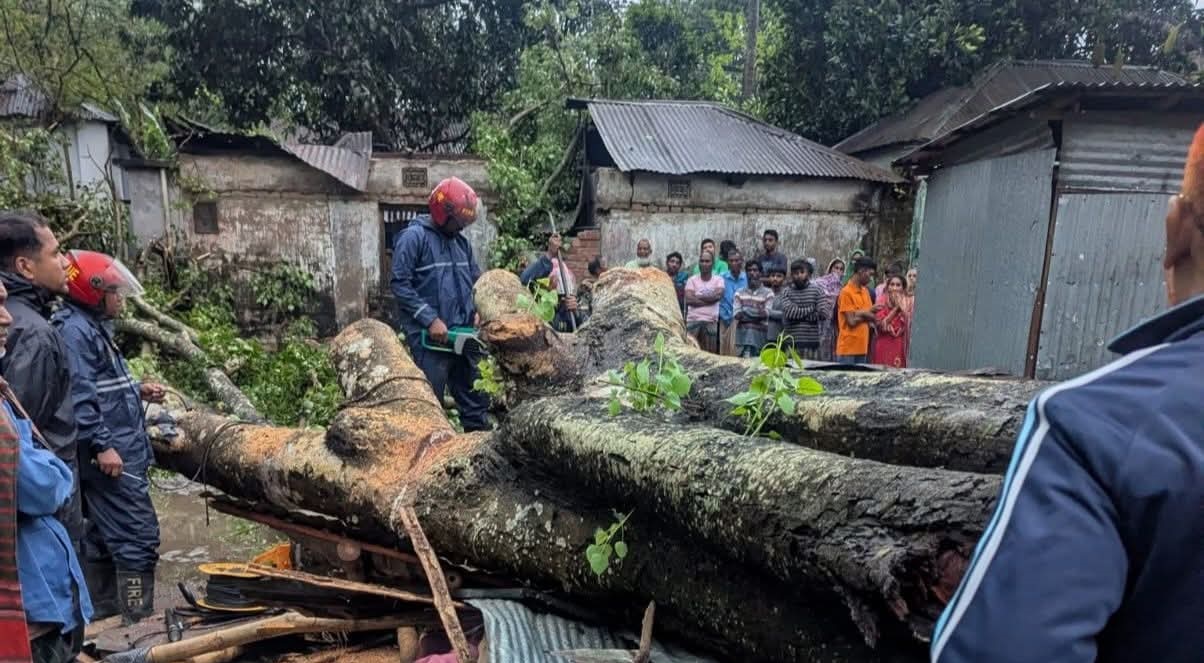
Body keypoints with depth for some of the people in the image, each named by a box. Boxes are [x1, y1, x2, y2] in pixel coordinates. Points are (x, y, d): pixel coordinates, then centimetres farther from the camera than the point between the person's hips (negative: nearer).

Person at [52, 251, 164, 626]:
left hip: (117, 451, 11)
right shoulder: (74, 330, -14)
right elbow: (79, 395, -22)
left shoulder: (94, 327, 17)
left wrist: (138, 391, 10)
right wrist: (102, 445, -24)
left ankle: (106, 608, 30)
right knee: (139, 536, -9)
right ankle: (139, 621, -4)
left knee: (105, 534, 18)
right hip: (111, 456, -11)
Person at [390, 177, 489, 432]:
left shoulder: (461, 241, 13)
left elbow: (476, 280, 19)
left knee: (475, 401, 14)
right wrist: (431, 320, -19)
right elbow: (400, 285, -14)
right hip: (429, 338, -7)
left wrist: (478, 311, 1)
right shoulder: (413, 237, -8)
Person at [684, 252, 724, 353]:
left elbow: (718, 295, -11)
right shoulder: (692, 280, 7)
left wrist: (698, 297, -4)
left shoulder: (718, 280, 8)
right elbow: (689, 299, -8)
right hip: (693, 320, 0)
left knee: (710, 352, 2)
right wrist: (709, 300, -7)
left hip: (711, 321, 0)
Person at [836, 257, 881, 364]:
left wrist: (860, 313, -8)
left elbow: (873, 317, 10)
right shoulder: (846, 292, -11)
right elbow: (851, 321, -15)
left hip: (862, 347, 7)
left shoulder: (865, 291, 13)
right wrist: (865, 314, 0)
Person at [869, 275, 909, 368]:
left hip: (900, 346, 2)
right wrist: (895, 308, -11)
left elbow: (909, 323, -4)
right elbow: (881, 324, -11)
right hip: (884, 345, -2)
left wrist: (901, 306, -10)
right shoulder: (882, 302, -2)